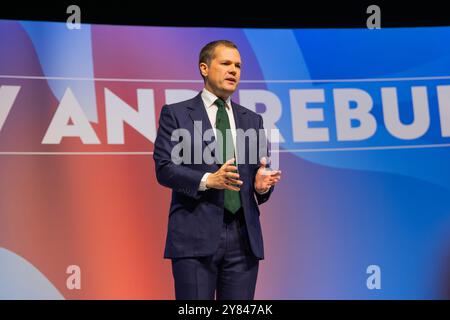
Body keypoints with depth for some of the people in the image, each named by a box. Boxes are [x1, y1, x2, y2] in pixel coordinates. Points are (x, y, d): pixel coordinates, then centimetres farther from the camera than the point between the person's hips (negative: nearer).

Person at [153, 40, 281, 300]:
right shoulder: (175, 114, 4)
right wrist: (208, 180, -20)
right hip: (195, 235, -4)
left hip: (244, 238, 4)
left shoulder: (252, 120, 17)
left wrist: (262, 184, -8)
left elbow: (261, 170, 16)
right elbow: (164, 168, -5)